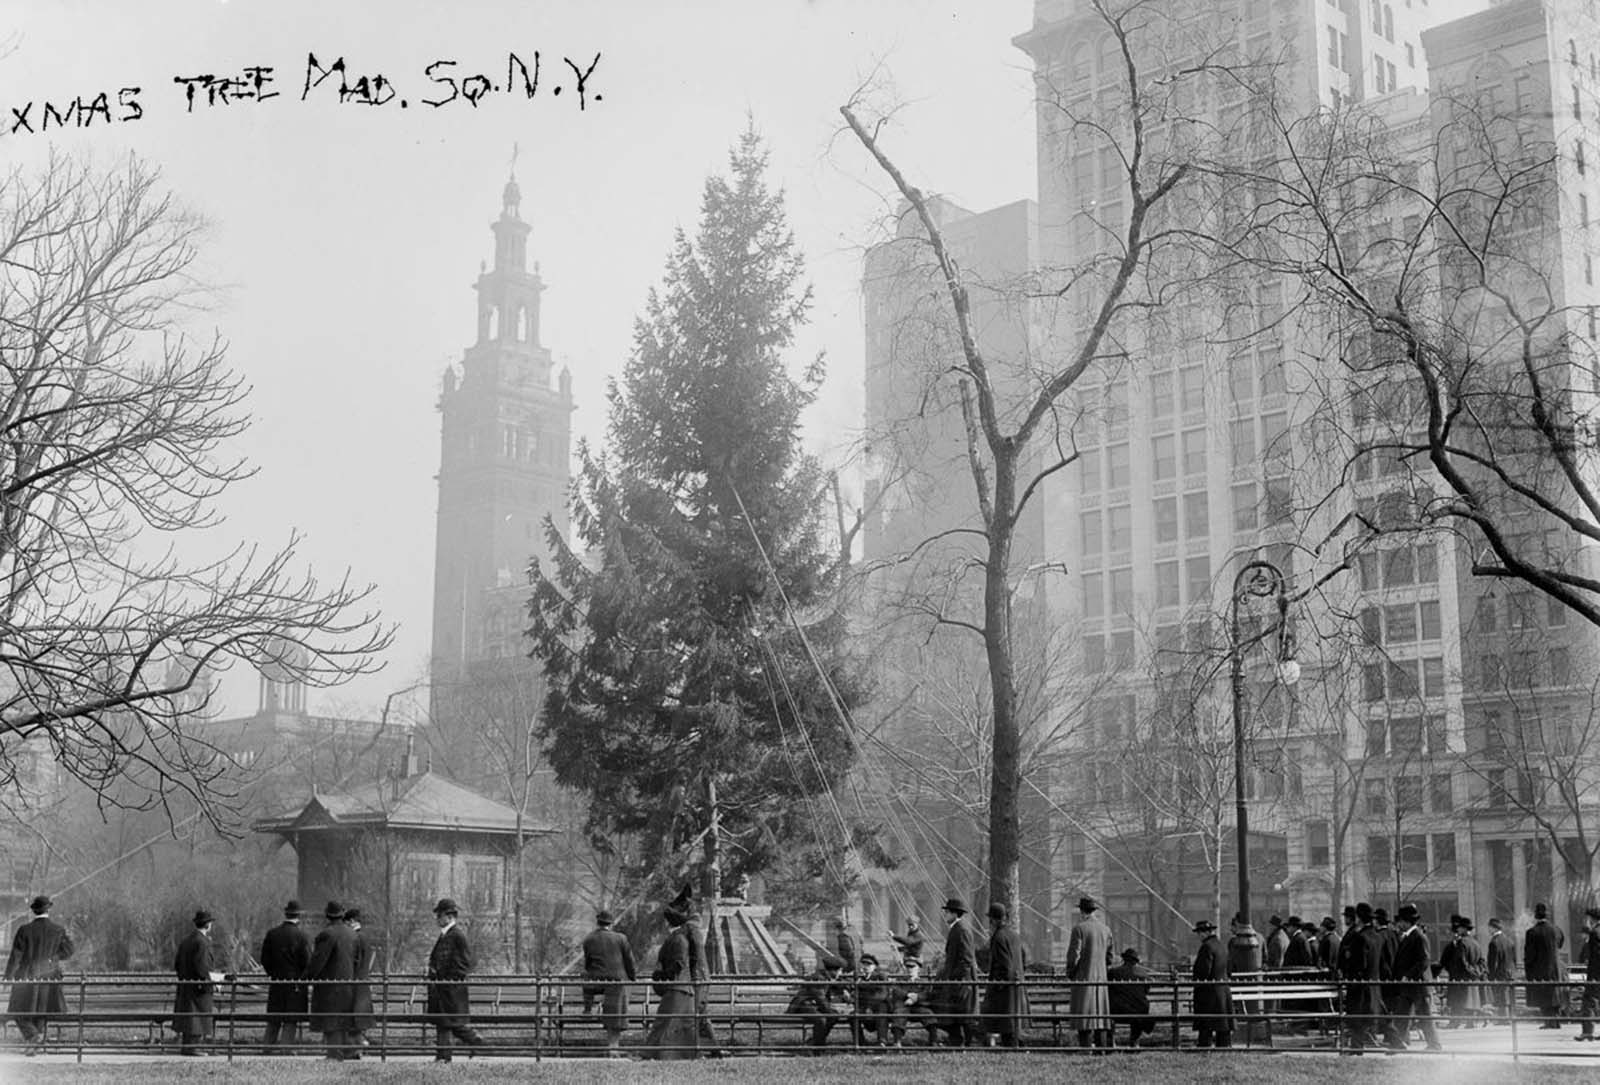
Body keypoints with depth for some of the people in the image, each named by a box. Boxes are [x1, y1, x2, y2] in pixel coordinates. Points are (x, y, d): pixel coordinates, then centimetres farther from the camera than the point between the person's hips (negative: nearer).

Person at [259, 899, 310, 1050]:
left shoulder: (271, 934, 2)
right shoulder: (302, 936, -10)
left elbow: (264, 959, 4)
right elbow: (307, 962, -10)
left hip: (276, 984, 4)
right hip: (296, 984, -4)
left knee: (273, 1022, 12)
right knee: (291, 1022, 1)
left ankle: (266, 1052, 10)